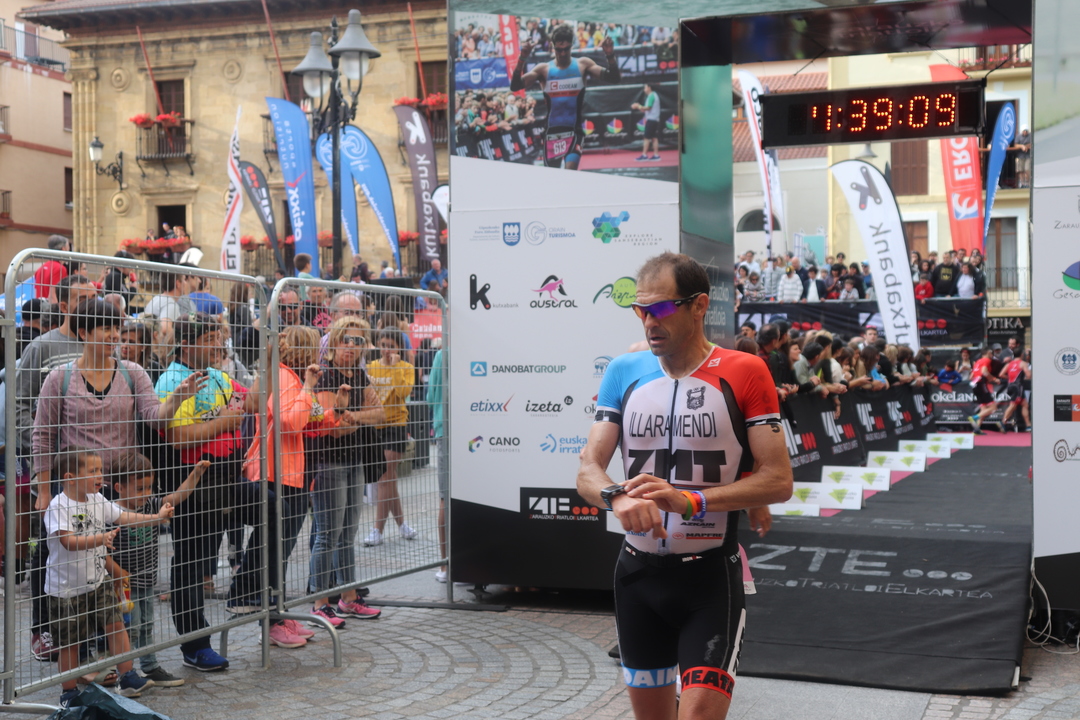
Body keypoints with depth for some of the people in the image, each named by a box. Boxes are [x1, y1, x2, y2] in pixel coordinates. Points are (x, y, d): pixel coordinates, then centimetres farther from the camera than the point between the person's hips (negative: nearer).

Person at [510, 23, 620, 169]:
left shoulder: (583, 65, 2)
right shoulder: (544, 69, 2)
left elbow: (613, 80, -5)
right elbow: (515, 87, -8)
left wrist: (610, 56, -22)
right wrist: (522, 59, -21)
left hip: (574, 131, -2)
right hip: (551, 132, 2)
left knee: (570, 170, -22)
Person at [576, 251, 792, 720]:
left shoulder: (744, 372, -6)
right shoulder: (624, 372, 5)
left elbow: (779, 480, -10)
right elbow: (588, 469, 0)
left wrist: (691, 500, -24)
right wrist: (616, 497, -23)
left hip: (711, 577, -4)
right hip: (638, 572, 4)